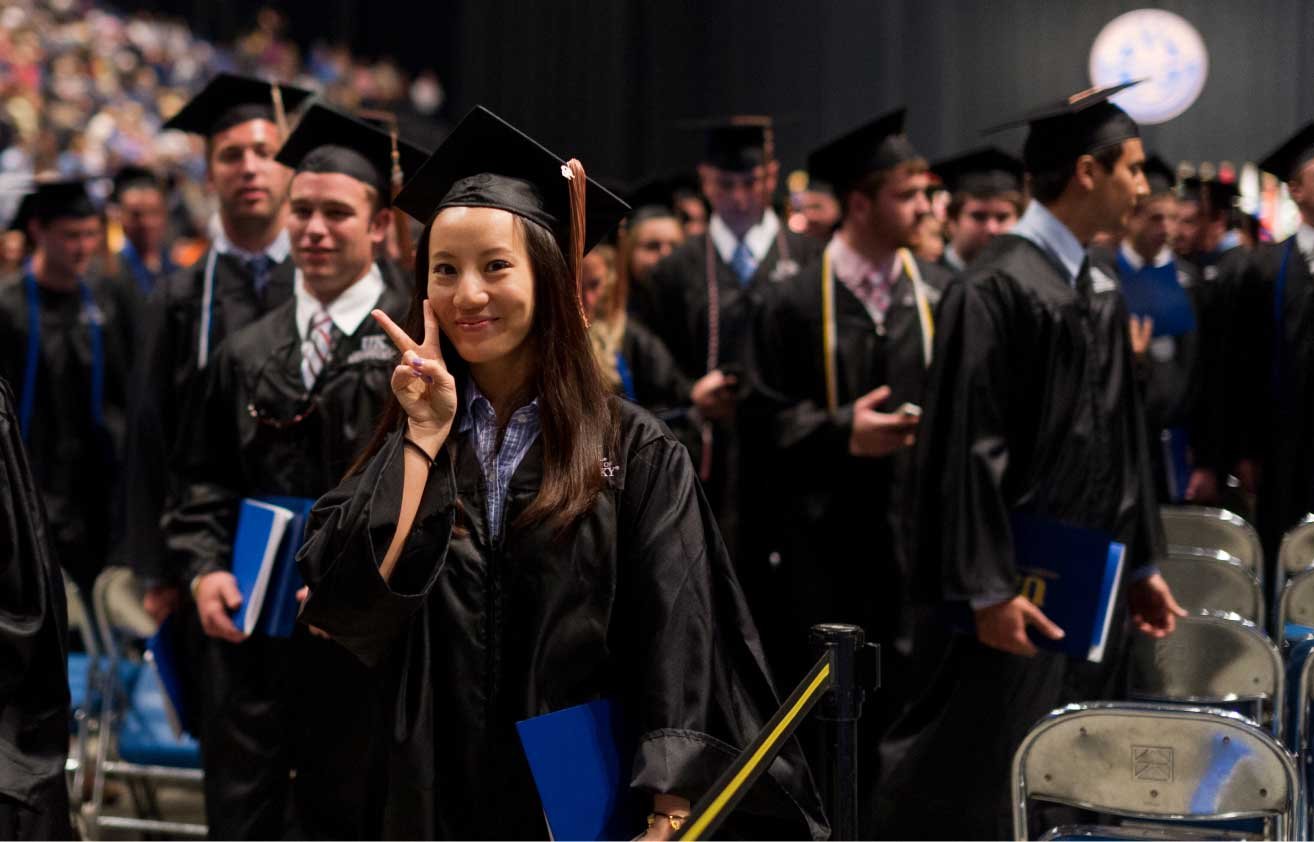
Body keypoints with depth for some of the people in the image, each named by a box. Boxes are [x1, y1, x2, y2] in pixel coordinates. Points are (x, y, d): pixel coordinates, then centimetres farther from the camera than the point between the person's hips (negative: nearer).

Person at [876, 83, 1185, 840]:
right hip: (1024, 591, -8)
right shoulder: (997, 289, -14)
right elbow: (969, 445, -18)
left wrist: (1144, 564, 17)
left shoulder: (1102, 294, 12)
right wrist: (989, 590, -20)